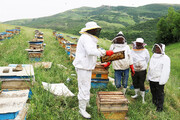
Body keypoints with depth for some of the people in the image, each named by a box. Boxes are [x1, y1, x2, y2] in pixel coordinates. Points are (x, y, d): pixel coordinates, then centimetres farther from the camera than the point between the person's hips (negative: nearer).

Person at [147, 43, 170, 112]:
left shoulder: (165, 58, -13)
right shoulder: (153, 56, 10)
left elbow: (166, 71, -17)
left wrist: (162, 81, -21)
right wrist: (148, 77, 17)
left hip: (159, 80, -7)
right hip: (151, 79, 7)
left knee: (160, 94, 3)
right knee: (153, 92, 19)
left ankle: (160, 107, 17)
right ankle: (154, 103, 38)